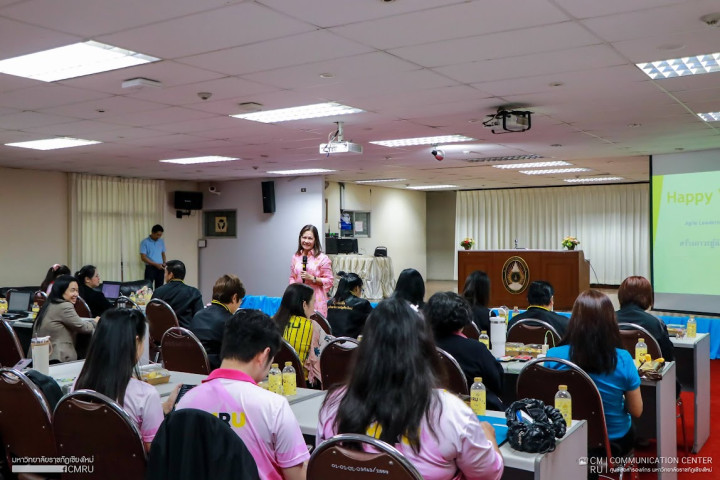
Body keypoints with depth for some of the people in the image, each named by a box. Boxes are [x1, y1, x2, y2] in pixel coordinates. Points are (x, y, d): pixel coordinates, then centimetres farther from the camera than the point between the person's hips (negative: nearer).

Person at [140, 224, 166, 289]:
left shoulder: (161, 241, 9)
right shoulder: (145, 242, -7)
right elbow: (143, 257, -11)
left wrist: (164, 263, -3)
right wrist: (156, 264, -17)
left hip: (160, 268, 5)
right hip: (150, 268, -5)